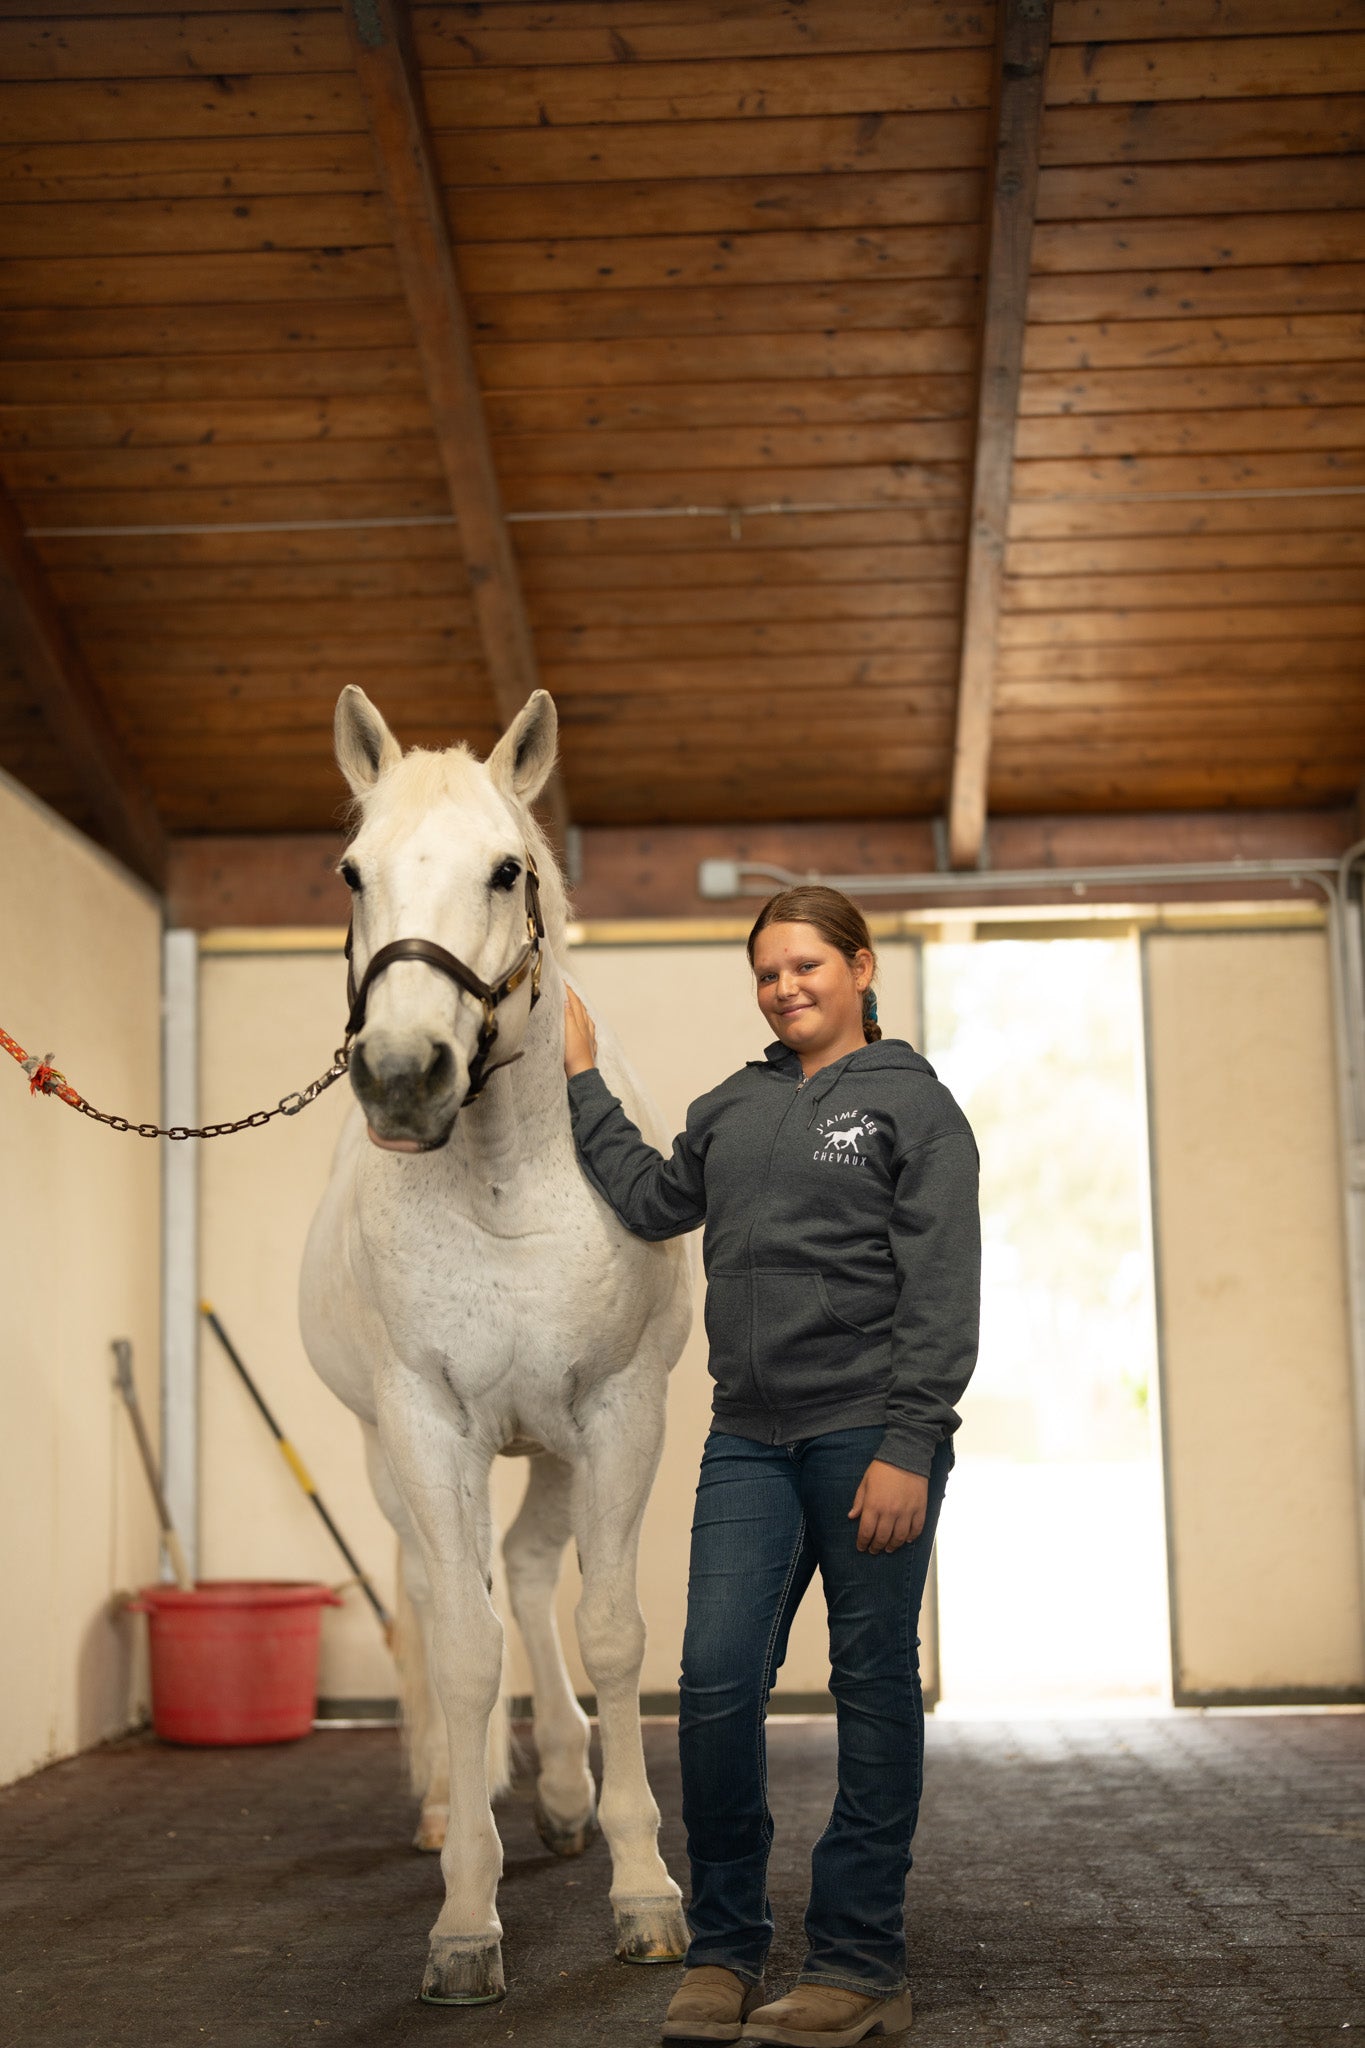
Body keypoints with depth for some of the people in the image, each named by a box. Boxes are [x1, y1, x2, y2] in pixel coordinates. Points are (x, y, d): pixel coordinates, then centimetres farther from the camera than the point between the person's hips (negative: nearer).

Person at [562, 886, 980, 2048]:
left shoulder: (912, 1102, -1)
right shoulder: (731, 1110, 16)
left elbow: (943, 1294, -7)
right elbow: (649, 1203, 24)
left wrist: (907, 1447, -15)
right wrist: (582, 1080, 23)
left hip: (871, 1439, -5)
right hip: (750, 1441, 5)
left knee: (874, 1690, 4)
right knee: (716, 1682, -3)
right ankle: (723, 1951, 12)